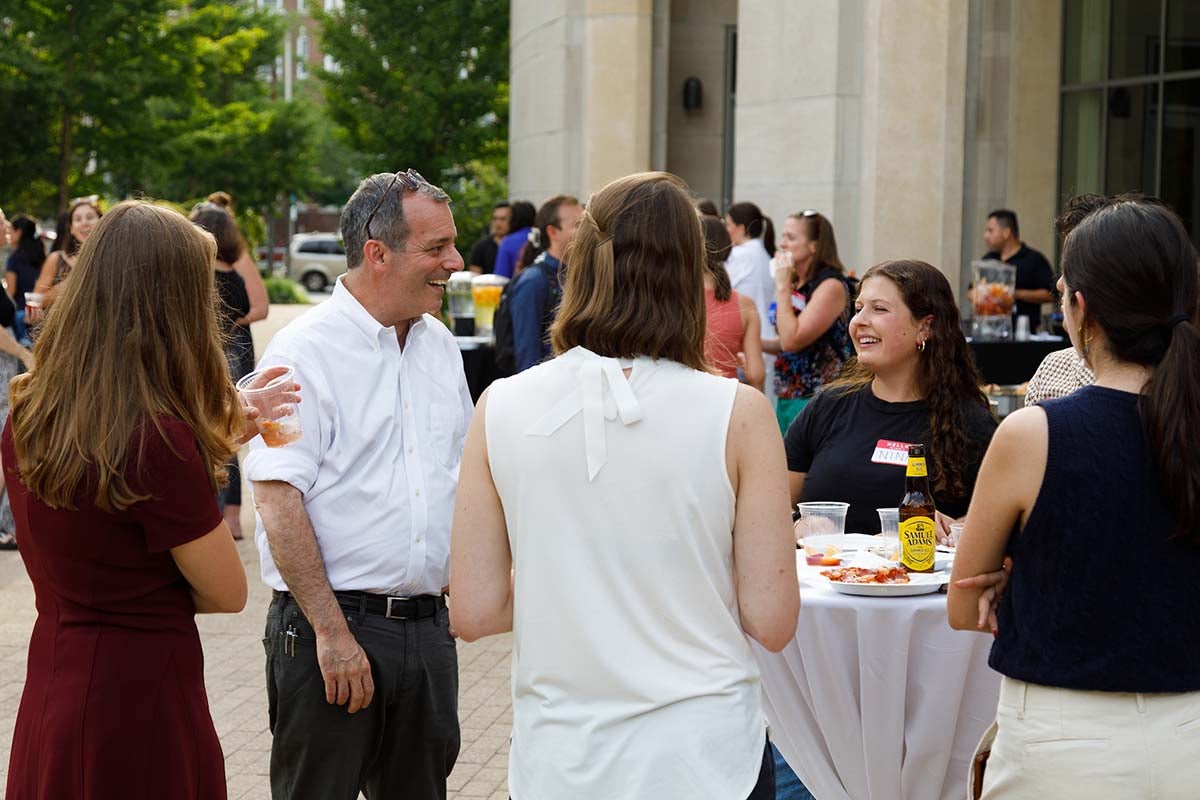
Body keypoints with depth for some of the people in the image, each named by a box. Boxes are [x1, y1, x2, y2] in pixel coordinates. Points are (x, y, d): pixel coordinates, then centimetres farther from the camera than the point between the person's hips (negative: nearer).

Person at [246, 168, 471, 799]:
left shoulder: (440, 345, 12)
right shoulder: (304, 351, -10)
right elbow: (279, 499, -16)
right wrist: (332, 632, -18)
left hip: (429, 624, 6)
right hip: (327, 625, -6)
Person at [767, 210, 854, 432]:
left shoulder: (831, 285, -14)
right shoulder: (797, 284, 12)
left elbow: (792, 340, -20)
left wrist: (782, 286, -14)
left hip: (814, 399, -8)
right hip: (786, 397, 9)